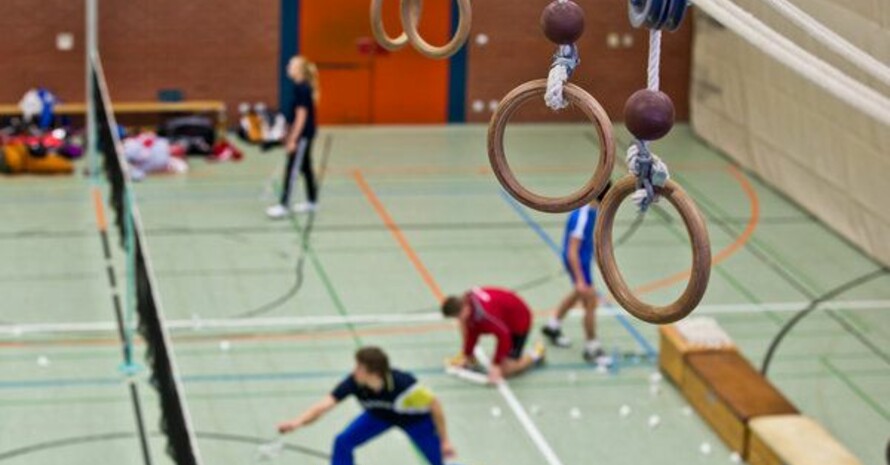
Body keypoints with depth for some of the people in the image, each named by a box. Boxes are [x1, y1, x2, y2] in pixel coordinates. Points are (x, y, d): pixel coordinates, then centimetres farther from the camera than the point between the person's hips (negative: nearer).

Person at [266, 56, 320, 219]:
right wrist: (291, 135, 21)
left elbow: (302, 115, -21)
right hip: (303, 134, 10)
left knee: (291, 168, -8)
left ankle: (283, 205, -6)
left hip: (303, 134, -10)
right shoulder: (300, 87, 9)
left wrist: (293, 139, -20)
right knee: (305, 166, 15)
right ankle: (312, 201, 23)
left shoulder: (302, 89, -19)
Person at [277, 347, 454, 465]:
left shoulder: (403, 384, -43)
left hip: (415, 418, -4)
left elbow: (434, 404, -29)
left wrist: (445, 440, -20)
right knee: (343, 441, -8)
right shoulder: (353, 382, -35)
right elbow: (324, 405, -41)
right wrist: (298, 422, -60)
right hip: (380, 415, 4)